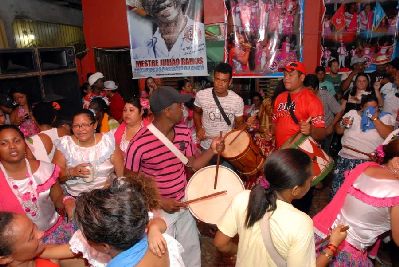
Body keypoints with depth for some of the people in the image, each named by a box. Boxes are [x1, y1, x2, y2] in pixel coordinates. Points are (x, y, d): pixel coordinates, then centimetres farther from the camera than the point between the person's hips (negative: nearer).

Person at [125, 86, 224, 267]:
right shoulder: (139, 144, -26)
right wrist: (160, 201, -20)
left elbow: (193, 165, 3)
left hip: (183, 204, 6)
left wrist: (212, 150, -14)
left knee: (192, 249, 24)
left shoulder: (185, 132, -7)